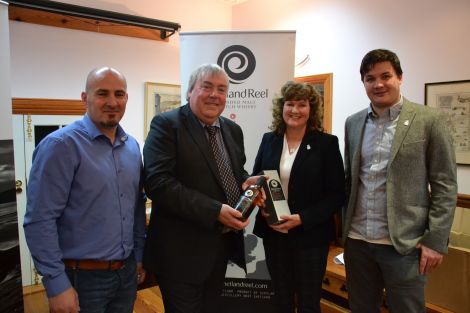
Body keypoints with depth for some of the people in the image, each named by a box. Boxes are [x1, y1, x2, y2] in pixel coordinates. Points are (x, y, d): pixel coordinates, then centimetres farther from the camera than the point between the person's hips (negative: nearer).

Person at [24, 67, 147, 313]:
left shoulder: (132, 146, 5)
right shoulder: (61, 145, -14)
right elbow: (40, 220, -16)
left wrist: (139, 254, 13)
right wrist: (57, 284, -16)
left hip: (127, 271, 6)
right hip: (82, 277, -6)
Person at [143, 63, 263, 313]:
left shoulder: (233, 130, 10)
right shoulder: (166, 125, -12)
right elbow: (158, 183, -22)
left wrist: (246, 182, -5)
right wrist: (215, 211, -26)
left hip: (223, 245, 7)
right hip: (183, 250, -7)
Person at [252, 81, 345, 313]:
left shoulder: (326, 143, -7)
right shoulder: (269, 139, 4)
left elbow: (336, 195, -9)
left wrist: (302, 219, -19)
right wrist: (262, 207, -9)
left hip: (310, 236, -3)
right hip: (273, 234, 3)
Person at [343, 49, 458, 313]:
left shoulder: (429, 121, -5)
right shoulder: (353, 123, 7)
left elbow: (445, 186, -6)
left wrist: (435, 240, -10)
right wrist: (345, 225, 10)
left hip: (405, 243, -4)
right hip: (357, 240, 4)